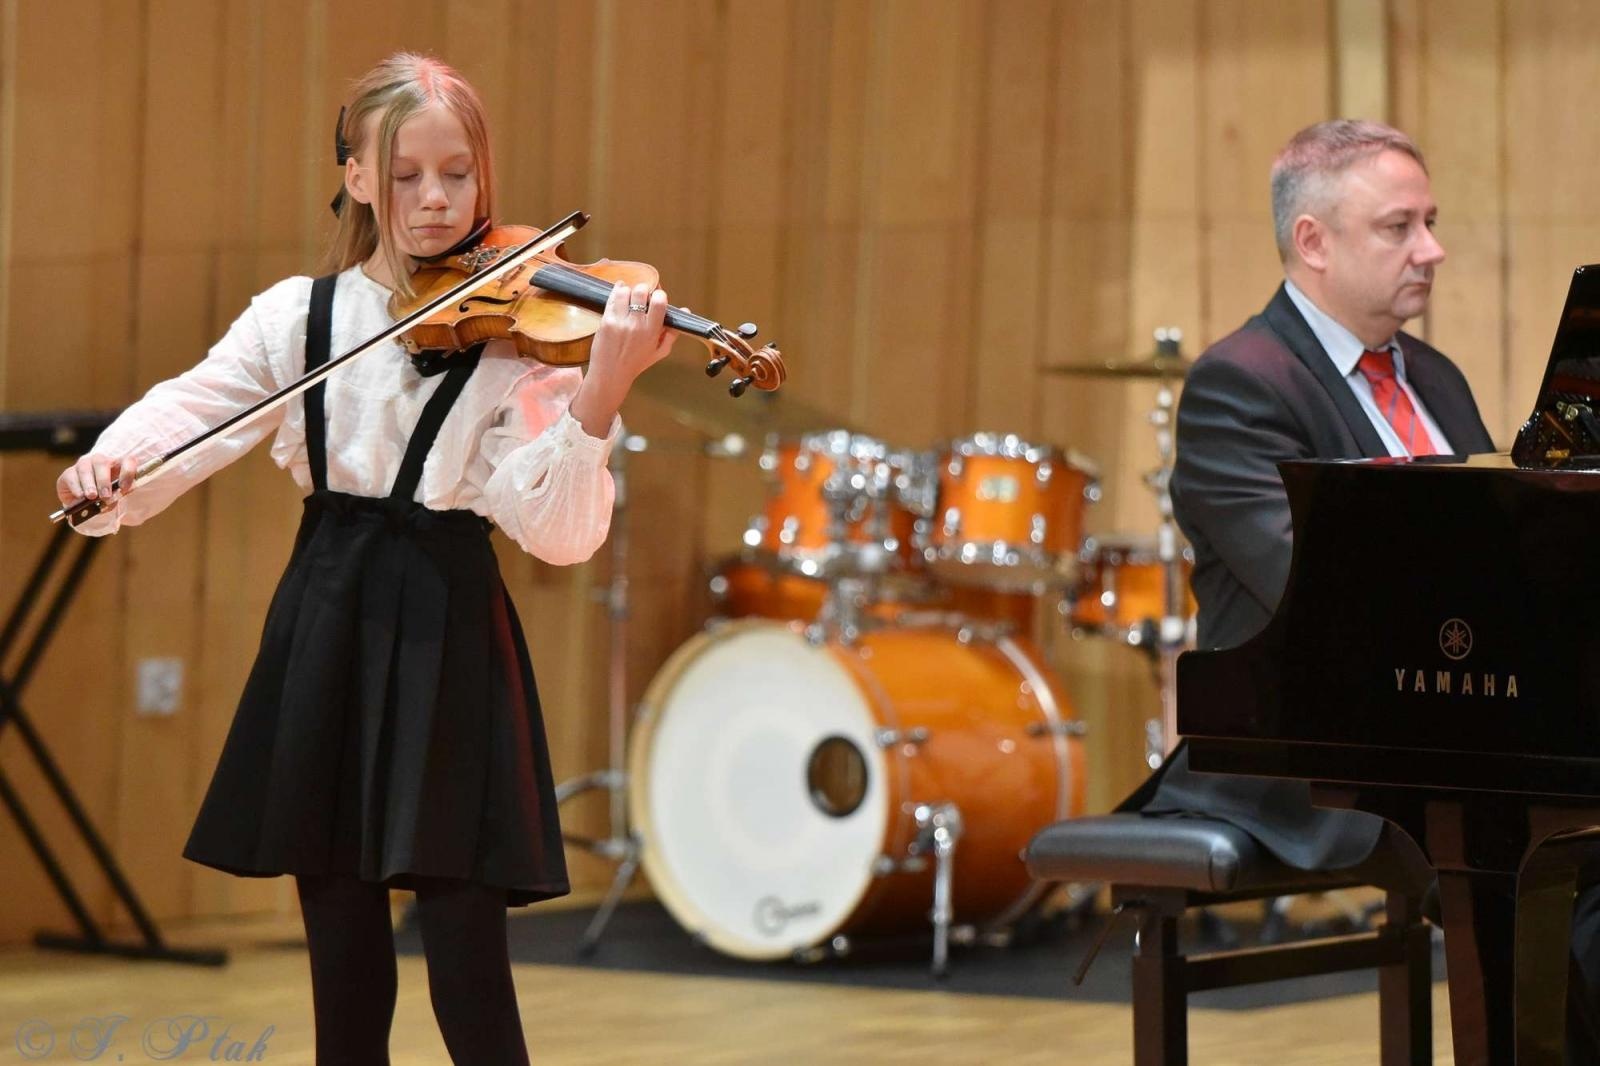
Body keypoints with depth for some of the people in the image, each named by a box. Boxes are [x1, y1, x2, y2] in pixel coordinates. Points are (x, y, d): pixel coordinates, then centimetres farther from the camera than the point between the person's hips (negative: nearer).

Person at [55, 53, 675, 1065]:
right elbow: (191, 412, -7)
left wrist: (600, 393, -31)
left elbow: (556, 527, -15)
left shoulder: (522, 336, -5)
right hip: (326, 631, 3)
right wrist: (114, 461, -28)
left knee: (468, 977, -6)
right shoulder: (296, 317, 4)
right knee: (345, 963, 10)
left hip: (450, 638, -3)